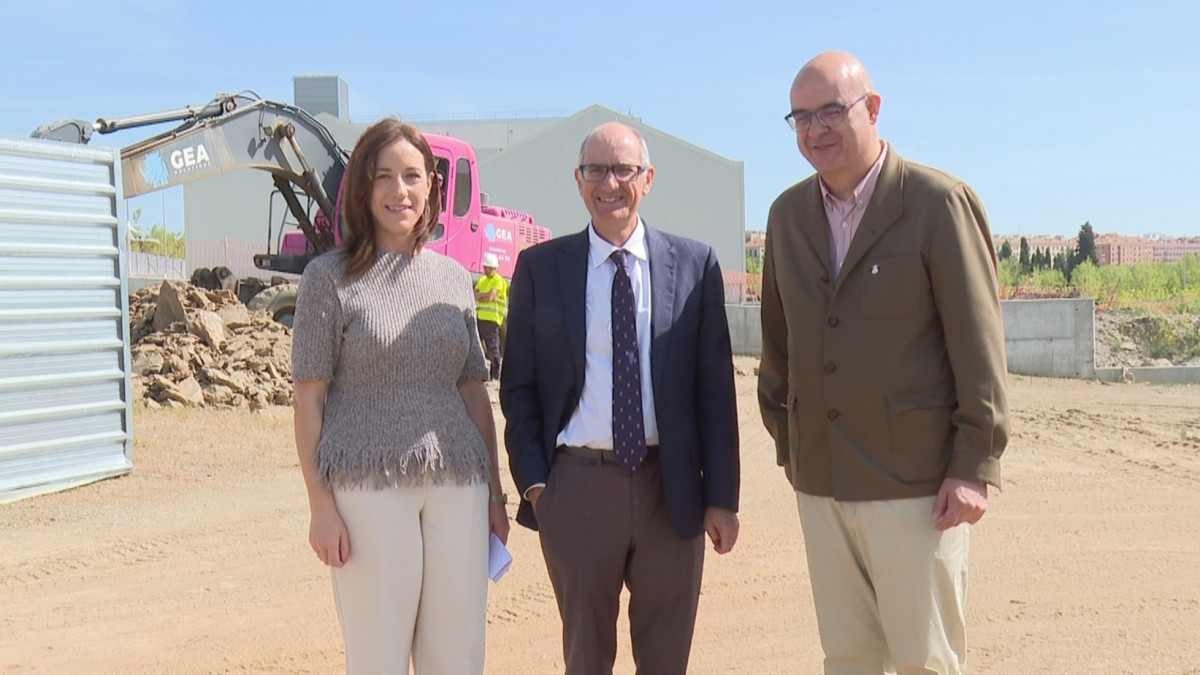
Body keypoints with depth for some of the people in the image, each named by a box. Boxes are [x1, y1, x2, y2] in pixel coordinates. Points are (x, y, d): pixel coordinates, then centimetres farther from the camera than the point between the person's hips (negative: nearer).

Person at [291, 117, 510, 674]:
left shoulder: (453, 277, 11)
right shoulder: (331, 277, -1)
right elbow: (309, 398, -3)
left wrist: (495, 492, 12)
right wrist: (321, 507, -8)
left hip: (457, 488, 4)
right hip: (367, 489, -4)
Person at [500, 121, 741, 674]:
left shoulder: (694, 265, 2)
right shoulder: (540, 268, 3)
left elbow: (715, 387, 2)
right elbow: (518, 386, 5)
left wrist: (721, 496, -1)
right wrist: (531, 480, -5)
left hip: (670, 488, 1)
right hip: (576, 487, 0)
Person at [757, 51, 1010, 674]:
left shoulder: (940, 202, -8)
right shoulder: (788, 213, 10)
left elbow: (979, 342, -10)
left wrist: (975, 467, -12)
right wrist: (786, 443, 19)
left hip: (916, 483, -5)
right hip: (821, 482, 5)